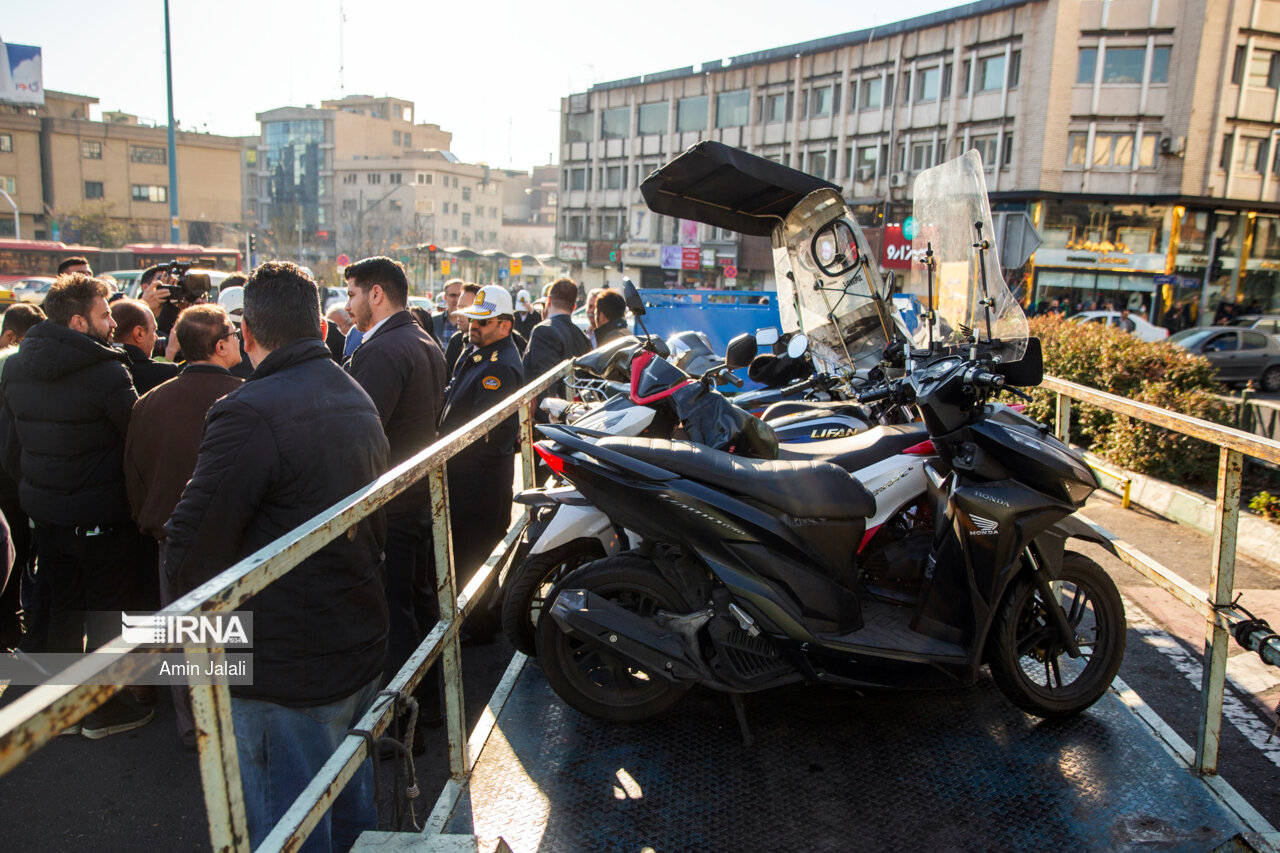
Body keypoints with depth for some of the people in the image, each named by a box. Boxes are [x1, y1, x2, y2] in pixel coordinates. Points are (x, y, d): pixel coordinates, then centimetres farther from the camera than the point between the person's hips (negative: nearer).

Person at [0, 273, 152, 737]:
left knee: (62, 607, 19)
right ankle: (104, 709, 20)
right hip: (100, 515, -7)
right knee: (109, 610, 8)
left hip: (44, 510, 7)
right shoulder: (105, 371, -21)